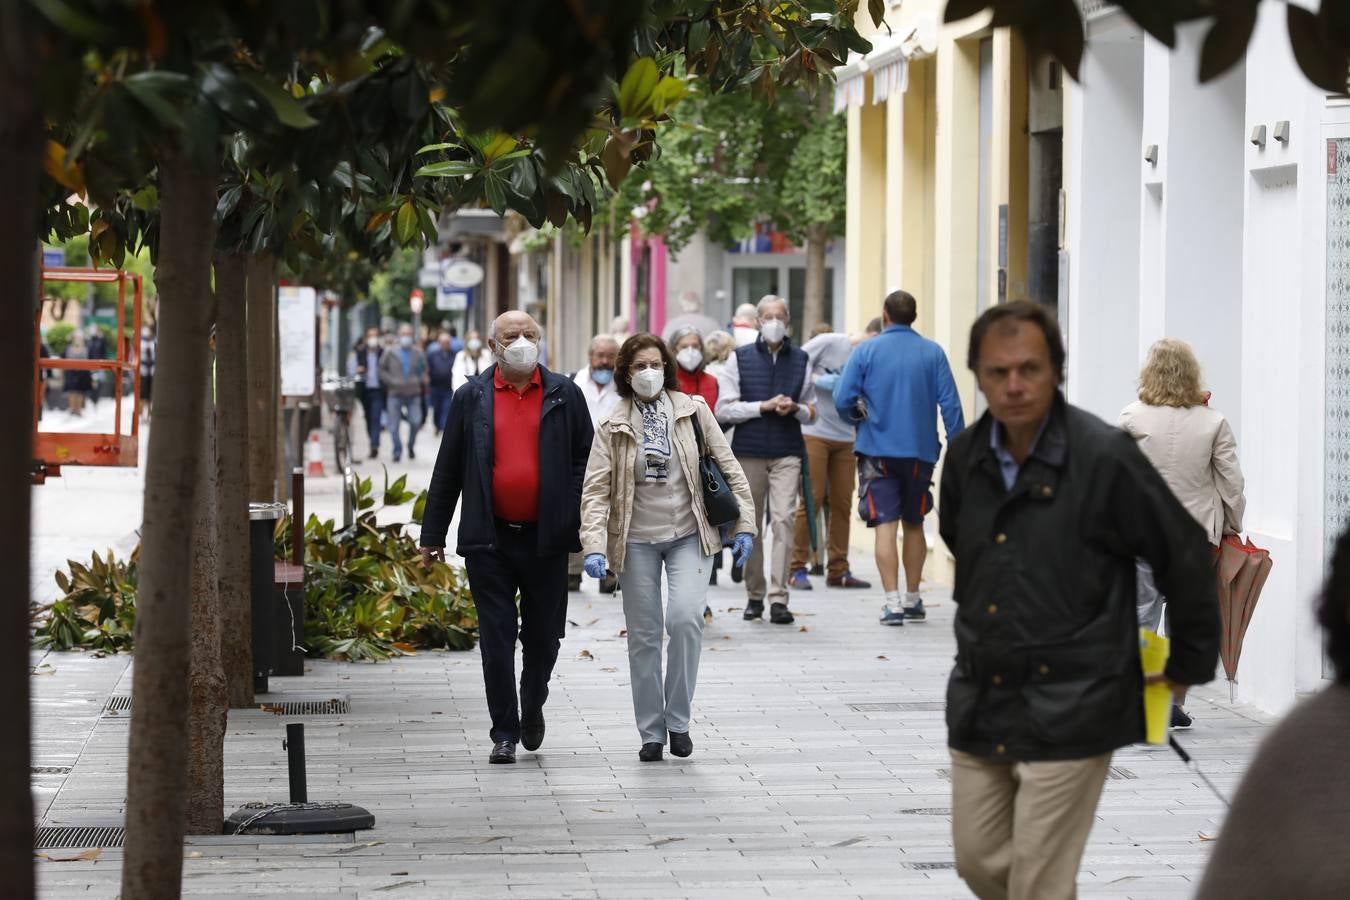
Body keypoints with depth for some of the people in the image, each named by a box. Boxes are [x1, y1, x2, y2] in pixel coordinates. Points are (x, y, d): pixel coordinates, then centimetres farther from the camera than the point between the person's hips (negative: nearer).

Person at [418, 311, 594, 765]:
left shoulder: (564, 394, 4)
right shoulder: (471, 398, 4)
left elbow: (586, 459, 6)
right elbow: (448, 469, 6)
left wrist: (582, 521, -4)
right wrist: (432, 535, 5)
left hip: (546, 538, 0)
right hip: (490, 540, 0)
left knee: (543, 634, 9)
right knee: (496, 638, 0)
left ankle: (532, 707, 35)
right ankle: (505, 732, 6)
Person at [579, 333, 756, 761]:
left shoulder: (693, 411, 0)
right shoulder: (613, 427, -1)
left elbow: (728, 468, 5)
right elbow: (595, 490, -6)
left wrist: (744, 523, 0)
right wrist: (593, 546, -18)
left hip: (689, 534, -1)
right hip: (636, 539, 1)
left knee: (685, 617, -20)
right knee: (644, 636, 3)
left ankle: (678, 720, -6)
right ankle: (651, 732, 14)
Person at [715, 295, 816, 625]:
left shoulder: (800, 359, 11)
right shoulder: (740, 358, 6)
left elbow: (812, 412, 14)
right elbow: (723, 409, -1)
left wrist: (795, 408, -8)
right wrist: (764, 406, -11)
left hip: (787, 453, 0)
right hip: (748, 452, 0)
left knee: (783, 519, -12)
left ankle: (779, 598, -13)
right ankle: (754, 595, 16)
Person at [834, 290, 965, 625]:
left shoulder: (867, 351, -3)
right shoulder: (932, 353, 0)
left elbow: (842, 401, -7)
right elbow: (950, 403, -4)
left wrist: (860, 419, 14)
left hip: (877, 449, -2)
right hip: (920, 451, 2)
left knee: (885, 526, -3)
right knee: (914, 524, 16)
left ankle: (893, 602, -12)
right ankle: (913, 599, 24)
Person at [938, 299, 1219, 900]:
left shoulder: (1105, 457, -13)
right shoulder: (966, 455, 4)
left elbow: (1185, 555, -6)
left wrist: (1190, 665, 1)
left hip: (1068, 708, -6)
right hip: (980, 701, 6)